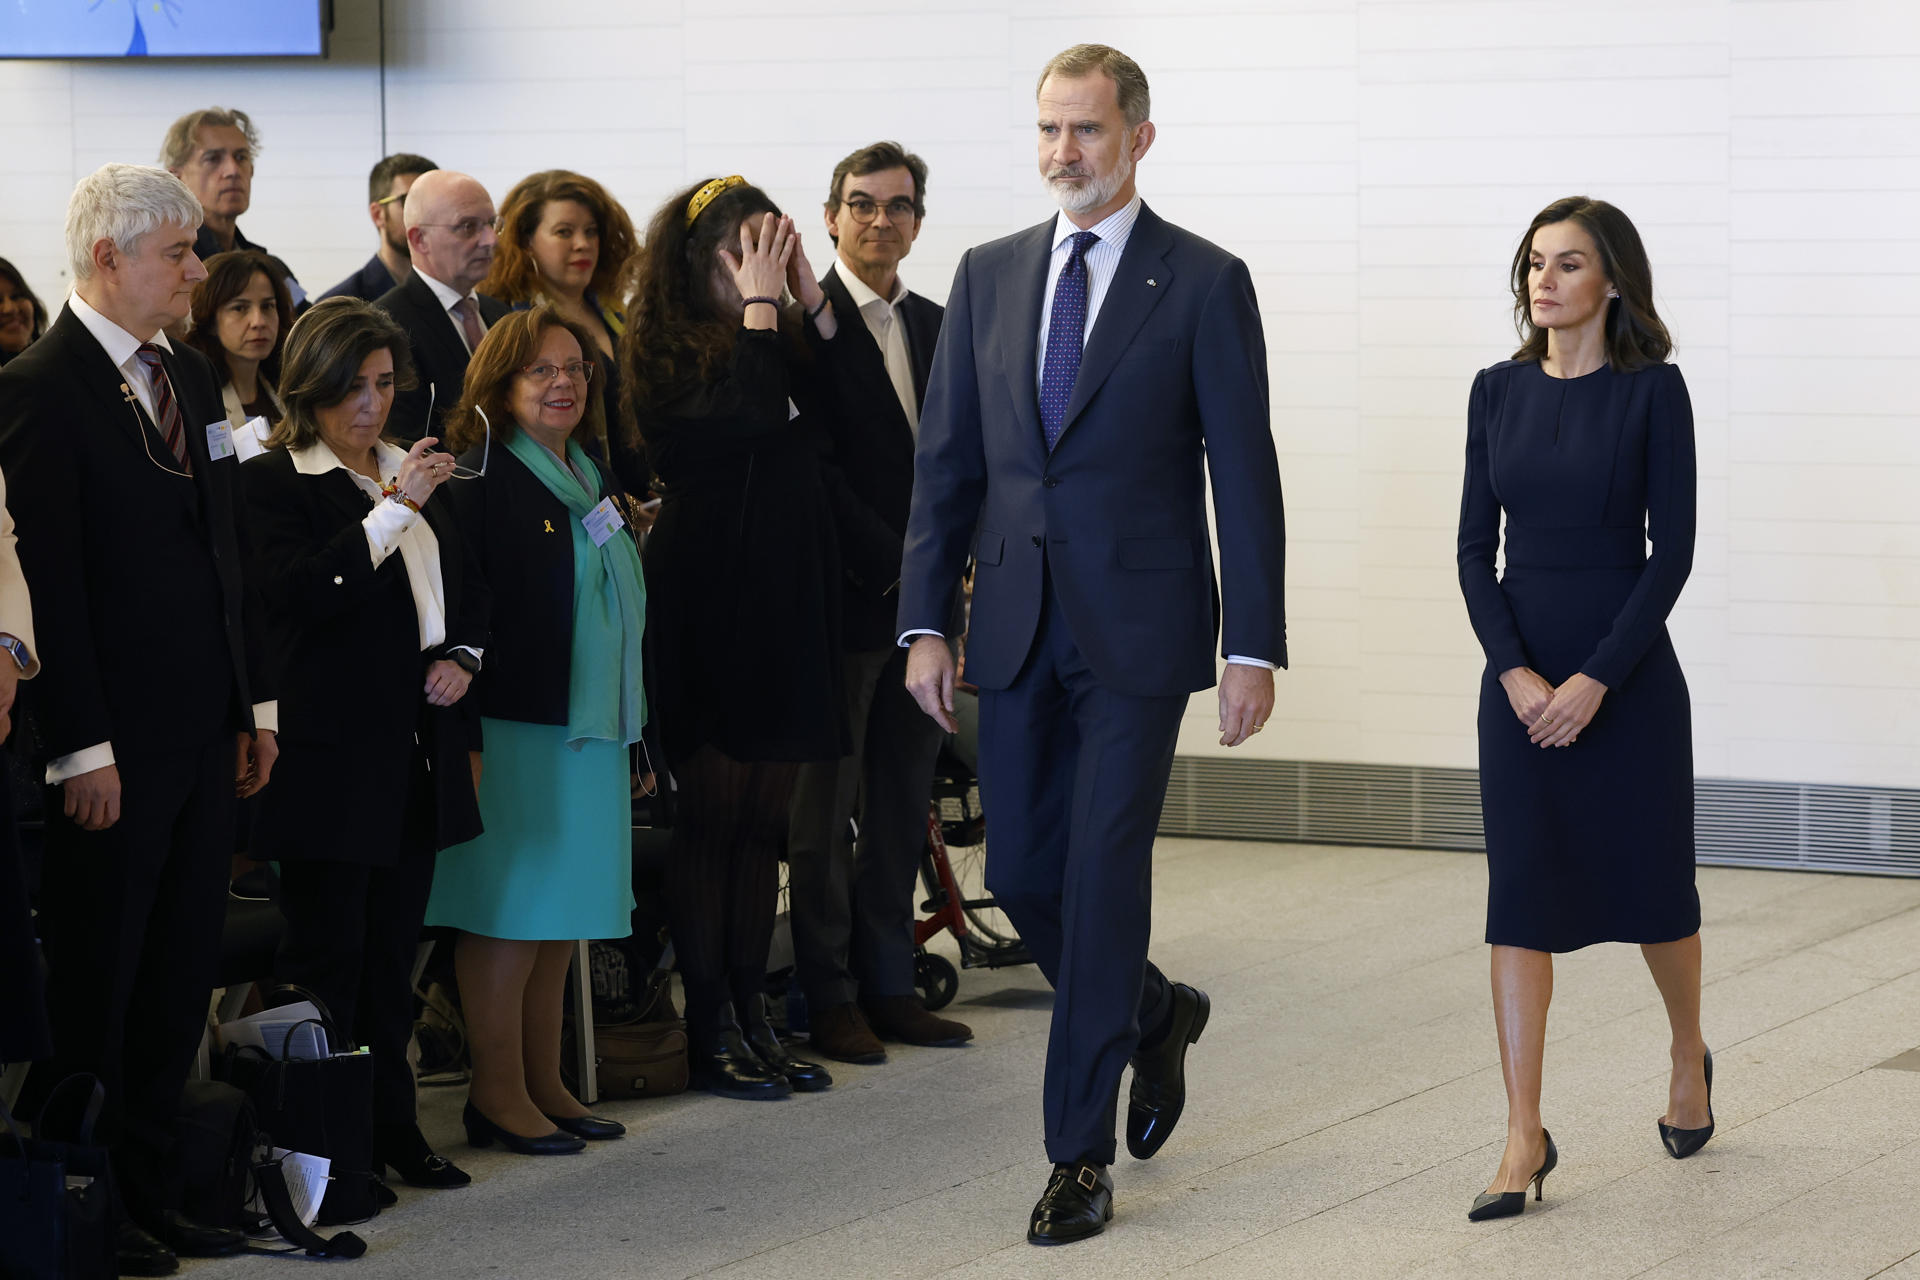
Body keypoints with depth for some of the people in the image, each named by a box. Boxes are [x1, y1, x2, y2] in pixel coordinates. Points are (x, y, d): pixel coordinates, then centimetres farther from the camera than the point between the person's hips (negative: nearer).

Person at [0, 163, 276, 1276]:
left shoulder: (191, 377, 13)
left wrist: (251, 708, 13)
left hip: (205, 736, 8)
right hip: (113, 749, -7)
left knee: (183, 976, 11)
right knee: (96, 985, 2)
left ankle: (154, 1188, 20)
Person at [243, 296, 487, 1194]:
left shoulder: (413, 474, 17)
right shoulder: (274, 482, -7)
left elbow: (467, 587, 26)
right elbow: (299, 590, -22)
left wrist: (462, 656, 6)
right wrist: (392, 510, -26)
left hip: (417, 748, 7)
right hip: (332, 754, -7)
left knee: (393, 952, 11)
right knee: (326, 957, -4)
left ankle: (392, 1128, 17)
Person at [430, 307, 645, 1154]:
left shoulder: (588, 479, 15)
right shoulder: (484, 483, -11)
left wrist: (628, 727, 20)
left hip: (588, 733, 8)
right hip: (513, 730, -8)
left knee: (559, 919, 12)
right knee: (508, 912, -3)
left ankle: (543, 1083, 20)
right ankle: (497, 1094, 3)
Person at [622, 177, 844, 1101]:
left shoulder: (788, 341, 10)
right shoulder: (663, 356, -9)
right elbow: (740, 421, -25)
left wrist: (810, 297, -5)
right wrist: (759, 306, -15)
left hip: (788, 602, 6)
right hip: (710, 600, -6)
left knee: (762, 822, 10)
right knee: (710, 821, -2)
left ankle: (753, 1020, 16)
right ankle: (709, 1033, 3)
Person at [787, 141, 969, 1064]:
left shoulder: (934, 325, 14)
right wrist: (890, 560, -16)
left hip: (918, 598, 7)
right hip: (842, 598, -7)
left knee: (903, 800, 10)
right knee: (825, 808, 1)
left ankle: (889, 985, 17)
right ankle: (828, 998, 6)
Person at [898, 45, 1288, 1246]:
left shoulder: (1204, 282, -3)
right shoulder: (989, 276, 10)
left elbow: (1245, 473, -5)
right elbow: (946, 459, 10)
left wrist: (1254, 647, -10)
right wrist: (926, 621, 3)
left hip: (1140, 626, -5)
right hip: (1019, 628, 5)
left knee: (1104, 878, -6)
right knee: (1023, 873, 8)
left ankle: (1082, 1154, 2)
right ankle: (1156, 1015, 36)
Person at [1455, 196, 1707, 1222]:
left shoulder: (1652, 391, -7)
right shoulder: (1499, 391, 5)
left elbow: (1672, 551, -10)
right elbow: (1475, 544, 4)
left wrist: (1596, 680, -16)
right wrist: (1515, 672, -9)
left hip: (1629, 668, -3)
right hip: (1518, 674, 3)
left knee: (1648, 881, 10)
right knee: (1521, 894, -3)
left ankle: (1689, 1057, 39)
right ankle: (1524, 1137, -3)